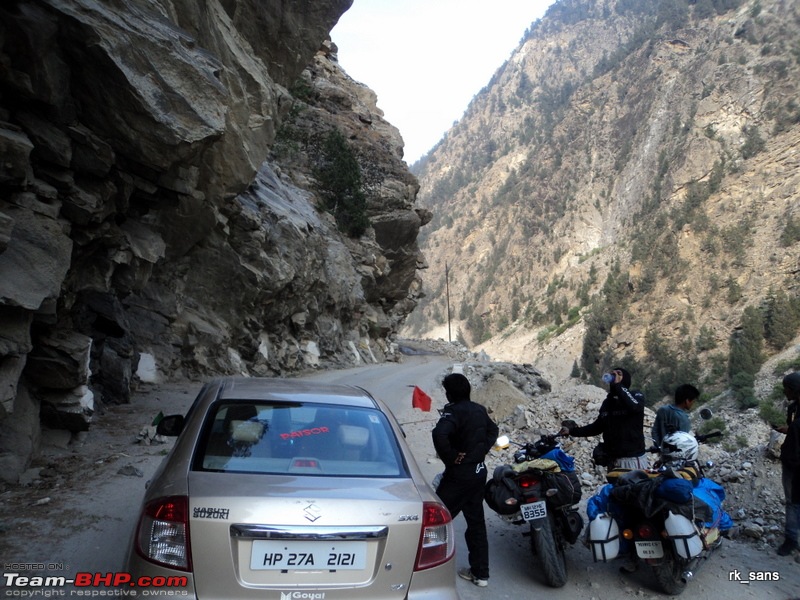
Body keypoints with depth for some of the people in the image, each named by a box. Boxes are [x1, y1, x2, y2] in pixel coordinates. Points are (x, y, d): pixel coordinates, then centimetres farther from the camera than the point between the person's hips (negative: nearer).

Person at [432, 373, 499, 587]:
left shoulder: (454, 411, -18)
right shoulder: (479, 410, 7)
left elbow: (439, 434, -36)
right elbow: (493, 430, 24)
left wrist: (451, 457, -22)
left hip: (459, 474, -8)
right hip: (479, 472, 8)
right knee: (476, 521, 15)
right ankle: (480, 573, 23)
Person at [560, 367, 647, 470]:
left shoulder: (637, 397, -2)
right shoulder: (608, 402, 14)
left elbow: (634, 406, -27)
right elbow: (598, 426, 18)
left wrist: (618, 385, -20)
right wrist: (572, 431, 9)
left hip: (634, 460, -6)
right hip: (614, 460, 6)